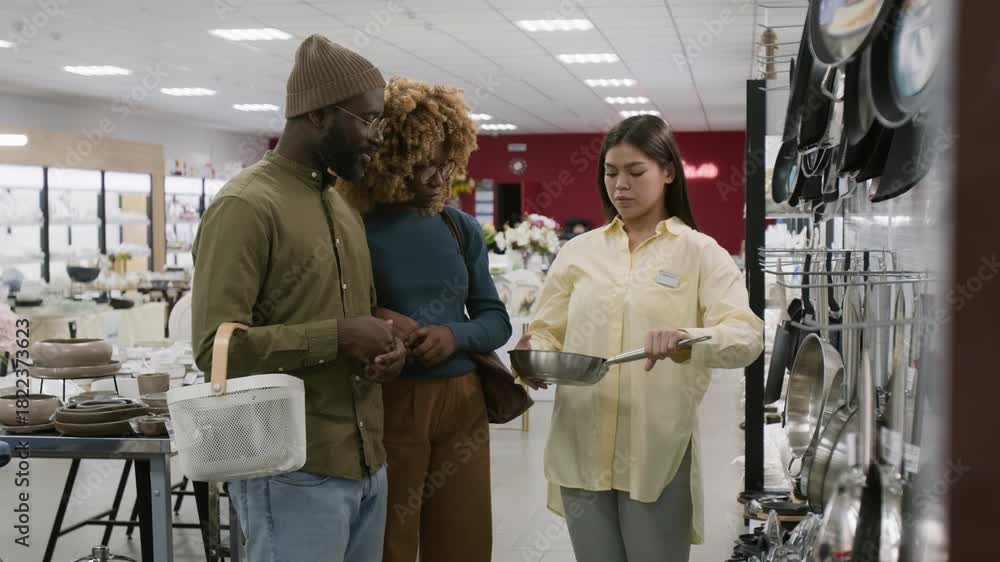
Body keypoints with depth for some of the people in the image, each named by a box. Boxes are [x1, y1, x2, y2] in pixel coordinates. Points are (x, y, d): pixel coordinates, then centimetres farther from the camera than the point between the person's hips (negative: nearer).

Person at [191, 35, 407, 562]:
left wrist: (387, 344, 2)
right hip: (295, 474, -8)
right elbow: (215, 346, -20)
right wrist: (339, 338, -20)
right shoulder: (245, 206, -14)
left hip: (367, 464, 8)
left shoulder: (345, 209, 14)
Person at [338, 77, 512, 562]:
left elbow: (495, 319, 9)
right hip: (386, 406, -4)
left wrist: (456, 335, -11)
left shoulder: (461, 228, 6)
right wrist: (372, 321, -20)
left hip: (462, 403, 4)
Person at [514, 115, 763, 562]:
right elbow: (548, 331, 10)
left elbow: (747, 337, -11)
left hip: (658, 454, -3)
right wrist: (535, 355, -13)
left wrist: (689, 339, -31)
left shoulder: (700, 252, 0)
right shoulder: (578, 250, 10)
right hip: (582, 449, 3)